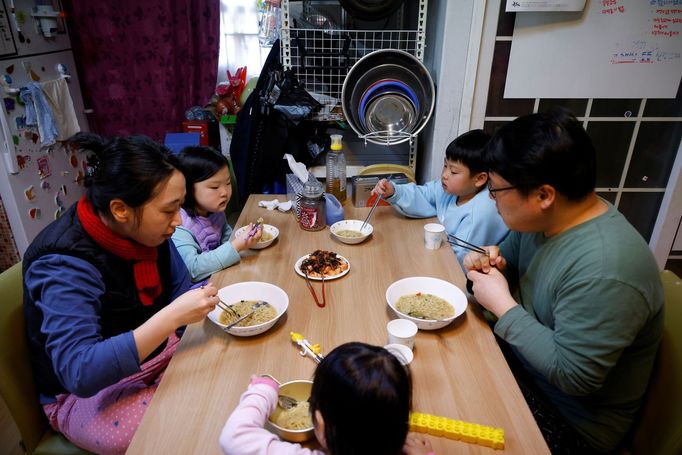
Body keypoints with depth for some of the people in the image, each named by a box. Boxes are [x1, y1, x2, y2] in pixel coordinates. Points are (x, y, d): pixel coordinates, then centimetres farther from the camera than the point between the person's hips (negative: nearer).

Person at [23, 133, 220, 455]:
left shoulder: (146, 229, -10)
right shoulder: (64, 264, -29)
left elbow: (179, 288, 5)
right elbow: (79, 372, -37)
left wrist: (210, 305, -15)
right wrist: (172, 317, -42)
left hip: (157, 350, 7)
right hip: (86, 390, -6)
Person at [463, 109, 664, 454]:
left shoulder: (604, 272, -34)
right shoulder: (541, 219, -8)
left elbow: (572, 376, -29)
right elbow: (514, 255, 11)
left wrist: (502, 304, -25)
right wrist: (493, 264, -12)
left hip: (571, 422, -7)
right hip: (521, 359, 7)